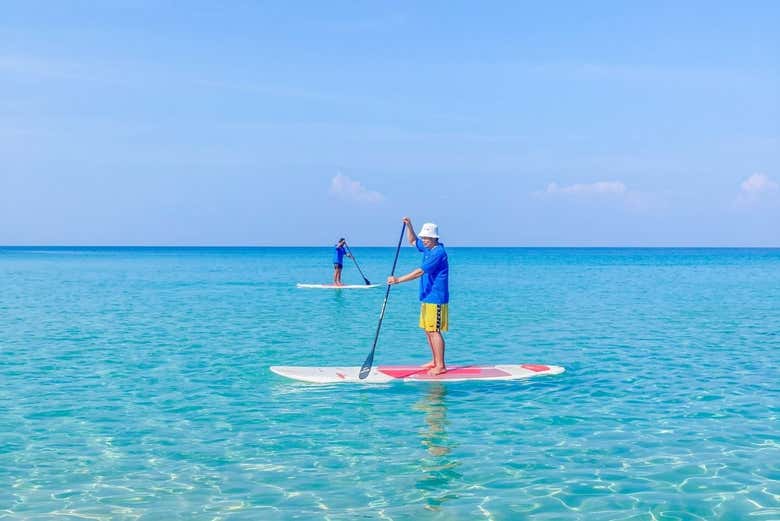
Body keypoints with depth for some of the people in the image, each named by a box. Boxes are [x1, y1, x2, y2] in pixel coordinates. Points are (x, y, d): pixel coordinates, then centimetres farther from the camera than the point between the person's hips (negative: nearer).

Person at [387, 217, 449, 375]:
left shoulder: (438, 252, -18)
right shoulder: (427, 248, 12)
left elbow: (420, 272, -25)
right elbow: (413, 241, 31)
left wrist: (398, 280, -26)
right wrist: (409, 225, 14)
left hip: (436, 298, -10)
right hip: (427, 297, 10)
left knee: (434, 331, -9)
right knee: (427, 330, 14)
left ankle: (441, 366, -6)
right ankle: (435, 361, 22)